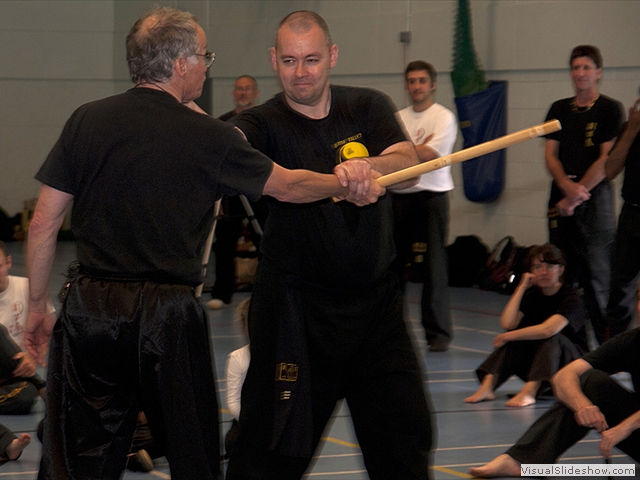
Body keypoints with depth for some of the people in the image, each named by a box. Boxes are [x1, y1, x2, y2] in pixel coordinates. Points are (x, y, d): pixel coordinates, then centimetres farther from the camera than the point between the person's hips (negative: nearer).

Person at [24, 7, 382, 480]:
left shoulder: (87, 121, 1)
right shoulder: (209, 137, -5)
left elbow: (44, 222, 2)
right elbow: (286, 185, 8)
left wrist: (37, 307, 12)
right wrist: (344, 185, 25)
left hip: (90, 311, 2)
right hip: (169, 318, -2)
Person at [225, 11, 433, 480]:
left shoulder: (368, 107, 5)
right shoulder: (263, 124, -5)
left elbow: (409, 166, -13)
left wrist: (367, 167, -36)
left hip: (377, 300, 4)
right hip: (297, 311, -3)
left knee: (406, 442, 10)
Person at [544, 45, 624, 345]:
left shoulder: (610, 109, 1)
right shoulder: (559, 110, 15)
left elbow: (607, 160, -6)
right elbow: (550, 155, 9)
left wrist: (577, 195, -11)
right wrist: (568, 187, -10)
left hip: (595, 199, -5)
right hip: (561, 199, 5)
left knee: (597, 273, -9)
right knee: (562, 273, 5)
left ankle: (605, 339, -8)